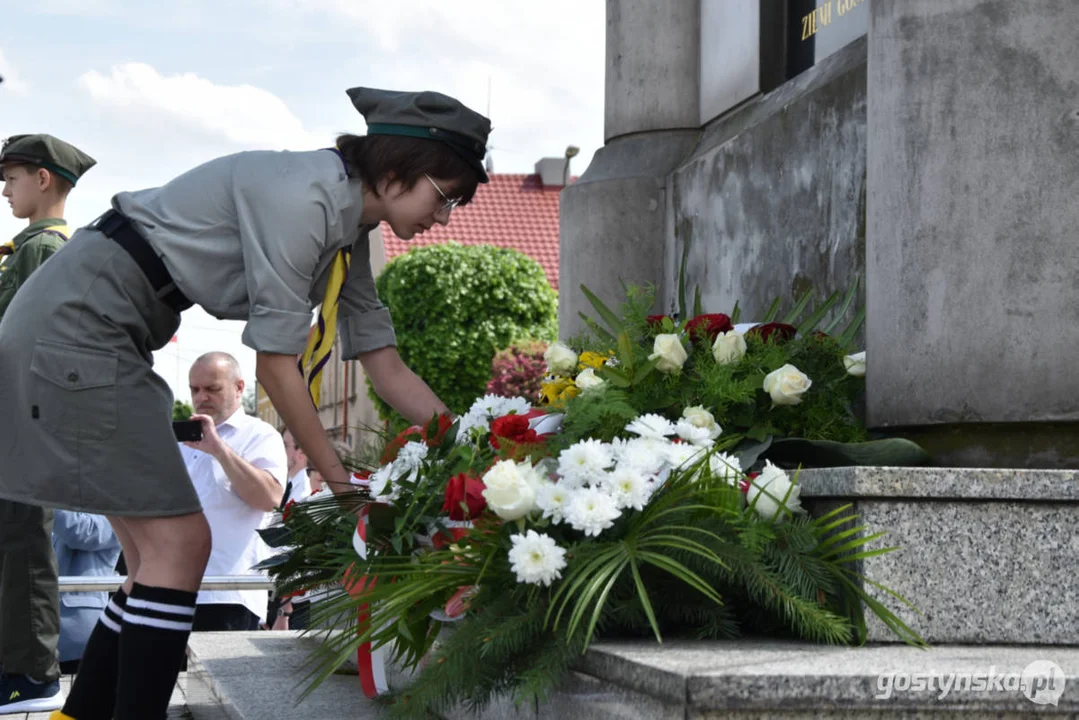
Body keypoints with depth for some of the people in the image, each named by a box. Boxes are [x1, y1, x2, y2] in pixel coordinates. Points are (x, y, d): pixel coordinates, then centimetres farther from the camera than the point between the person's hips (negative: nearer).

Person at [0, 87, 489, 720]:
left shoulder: (348, 231, 11)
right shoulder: (302, 197, -19)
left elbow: (387, 367, 13)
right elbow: (276, 363, -18)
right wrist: (341, 481, -12)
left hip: (104, 334, 10)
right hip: (75, 321, -10)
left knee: (158, 555, 9)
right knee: (179, 544, -10)